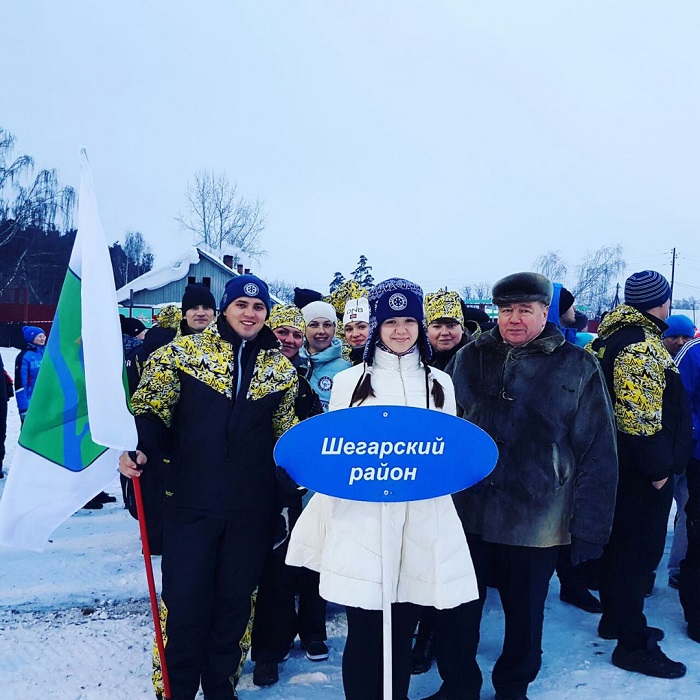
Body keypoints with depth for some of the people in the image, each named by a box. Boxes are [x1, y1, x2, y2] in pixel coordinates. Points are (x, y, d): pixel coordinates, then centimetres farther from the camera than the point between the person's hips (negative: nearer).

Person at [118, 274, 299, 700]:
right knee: (183, 600, 2)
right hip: (191, 501, -2)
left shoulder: (282, 369, 7)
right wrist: (141, 449, -20)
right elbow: (153, 408, -2)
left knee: (236, 600, 13)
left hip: (252, 507, 3)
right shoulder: (183, 352, -1)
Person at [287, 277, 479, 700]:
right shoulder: (349, 382, 4)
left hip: (422, 523, 2)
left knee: (403, 633, 12)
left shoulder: (440, 383, 11)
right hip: (361, 522, -2)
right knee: (364, 635, 3)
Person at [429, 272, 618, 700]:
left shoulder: (578, 367, -4)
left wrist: (590, 526, -6)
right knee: (457, 610, 13)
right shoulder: (470, 359, 2)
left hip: (537, 521, -1)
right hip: (466, 511, 2)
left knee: (525, 613, 18)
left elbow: (598, 451, -4)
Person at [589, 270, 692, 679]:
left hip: (624, 468, 10)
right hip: (644, 472, -10)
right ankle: (632, 644, 9)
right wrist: (658, 468, -19)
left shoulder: (615, 338, 12)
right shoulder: (642, 346, -20)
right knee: (641, 551, -1)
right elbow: (641, 415, -25)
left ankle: (616, 619, 34)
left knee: (622, 544, 19)